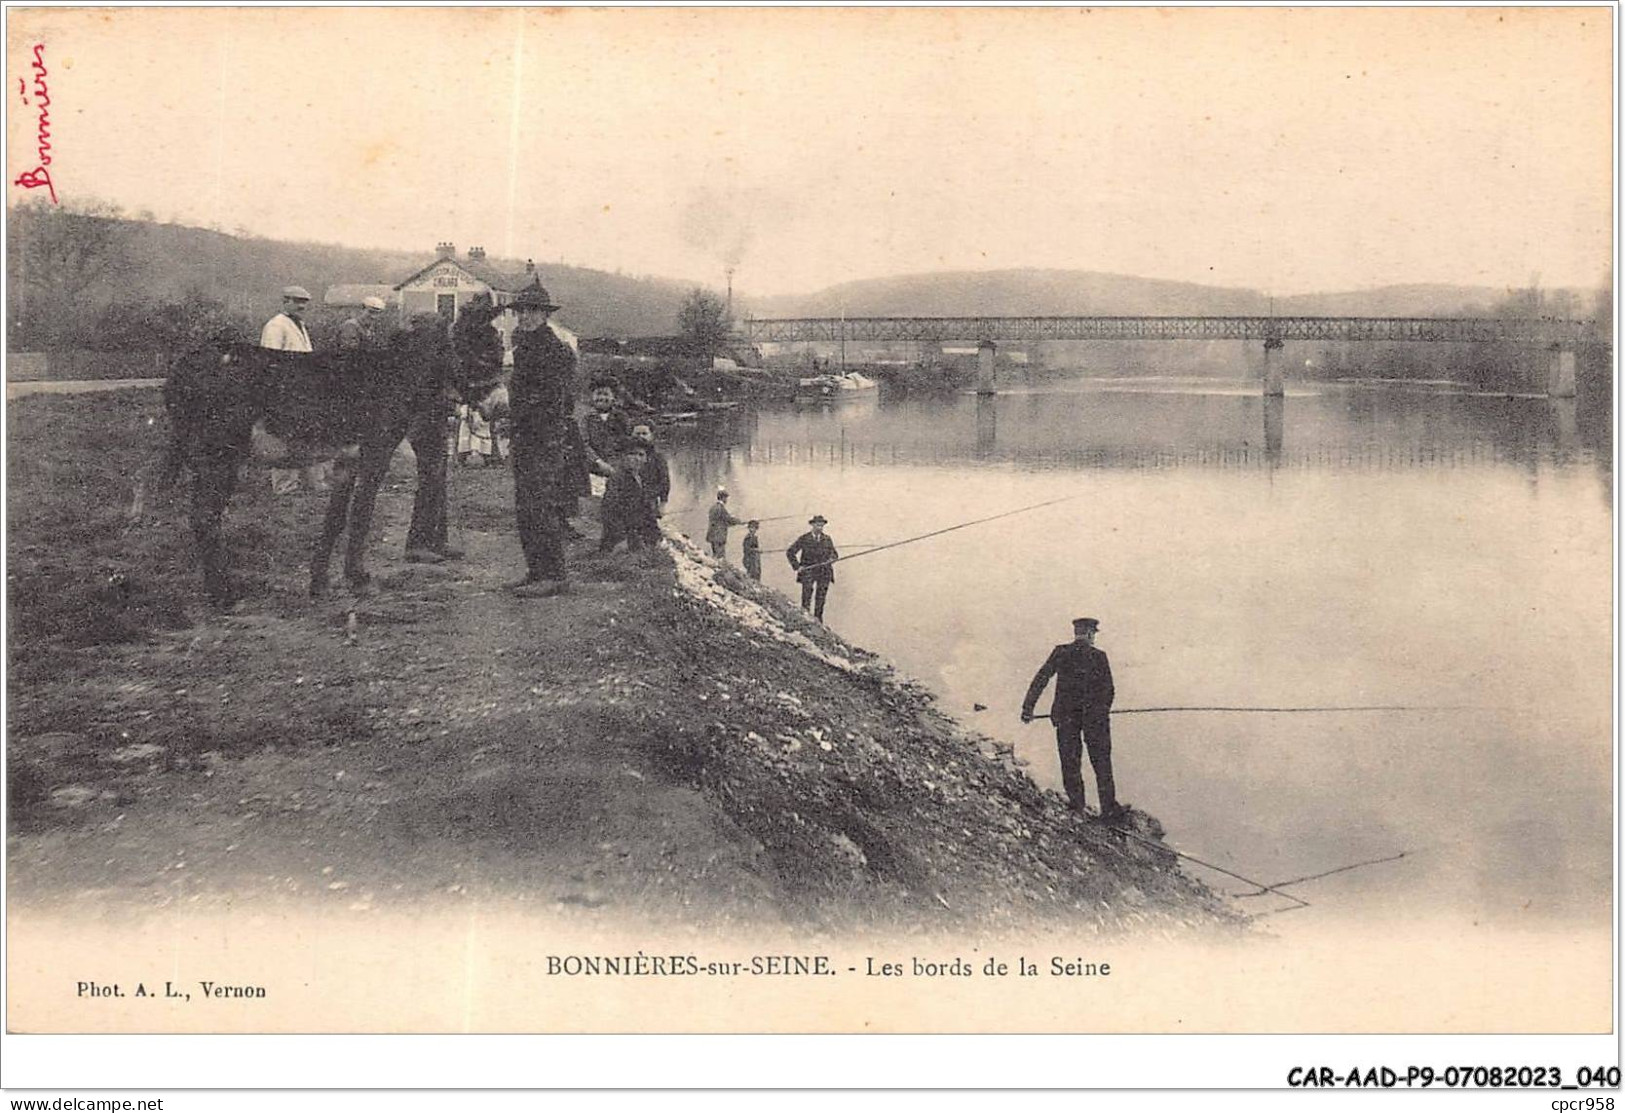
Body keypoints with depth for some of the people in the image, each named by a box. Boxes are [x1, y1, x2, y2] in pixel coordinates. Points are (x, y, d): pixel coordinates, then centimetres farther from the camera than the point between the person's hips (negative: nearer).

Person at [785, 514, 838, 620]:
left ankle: (818, 621, 8)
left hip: (824, 573, 3)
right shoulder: (804, 539, 1)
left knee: (820, 599, 2)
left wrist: (832, 558, -7)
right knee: (807, 597, -11)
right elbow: (790, 552, 4)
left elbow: (834, 554, 17)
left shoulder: (827, 539, 10)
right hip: (808, 571, -2)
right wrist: (797, 566, -7)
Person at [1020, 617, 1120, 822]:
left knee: (1070, 763, 9)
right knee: (1102, 764, 7)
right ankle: (1108, 809, 8)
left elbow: (1041, 678, -5)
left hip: (1066, 716, 1)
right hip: (1094, 716, -1)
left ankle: (1077, 807, 9)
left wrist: (1028, 707, -3)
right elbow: (1109, 691, -1)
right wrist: (1103, 711, 15)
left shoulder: (1060, 653, -1)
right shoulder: (1099, 657, -3)